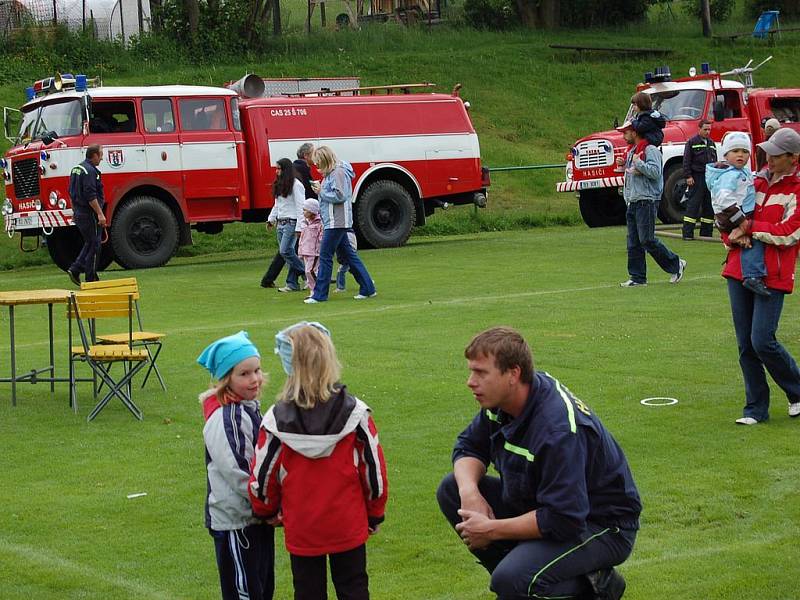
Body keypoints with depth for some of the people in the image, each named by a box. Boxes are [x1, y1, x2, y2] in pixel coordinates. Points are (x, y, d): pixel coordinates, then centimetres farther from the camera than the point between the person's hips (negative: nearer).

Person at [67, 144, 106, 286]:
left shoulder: (76, 169, 13)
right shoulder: (90, 171, -18)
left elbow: (72, 193, 20)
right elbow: (91, 196, -24)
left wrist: (74, 212, 26)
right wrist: (100, 214, -23)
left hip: (79, 214, 10)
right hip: (89, 214, -10)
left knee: (89, 243, 18)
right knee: (94, 245, -2)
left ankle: (75, 269, 7)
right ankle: (91, 279, 2)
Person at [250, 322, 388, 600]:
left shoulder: (276, 421, -14)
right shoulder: (355, 413, -13)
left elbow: (262, 477, -5)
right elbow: (374, 468, -5)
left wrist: (268, 511, 16)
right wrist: (375, 515, 11)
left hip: (301, 531, 0)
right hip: (349, 526, 0)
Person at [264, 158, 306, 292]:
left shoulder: (296, 185, -10)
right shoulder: (279, 185, 17)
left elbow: (301, 207, -14)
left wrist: (299, 227, -18)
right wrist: (271, 219, 14)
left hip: (291, 222, -9)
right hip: (280, 223, 9)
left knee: (285, 251, -16)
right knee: (284, 253, 4)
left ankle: (306, 273, -5)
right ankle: (293, 284, 5)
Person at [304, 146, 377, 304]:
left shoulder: (338, 172, -13)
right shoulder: (330, 173, 17)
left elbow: (340, 196, -20)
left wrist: (321, 192, -13)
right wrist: (319, 190, 5)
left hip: (336, 222, -10)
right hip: (334, 221, 10)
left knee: (325, 256, -7)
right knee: (349, 254, 11)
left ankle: (320, 295, -3)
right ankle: (368, 289, 13)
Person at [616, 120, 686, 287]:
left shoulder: (650, 149, -11)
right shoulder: (632, 151, 19)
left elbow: (655, 172, -23)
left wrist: (637, 162, -18)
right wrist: (625, 164, 11)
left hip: (646, 201, -9)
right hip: (633, 202, 9)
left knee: (647, 240, -10)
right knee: (633, 242, 6)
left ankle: (675, 264, 5)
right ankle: (637, 277, 9)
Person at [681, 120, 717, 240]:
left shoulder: (712, 144, 18)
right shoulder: (692, 142, -2)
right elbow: (686, 161, -7)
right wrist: (688, 176, -14)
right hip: (697, 178, -7)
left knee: (709, 207, 7)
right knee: (693, 205, -9)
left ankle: (706, 233, 12)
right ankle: (687, 233, -10)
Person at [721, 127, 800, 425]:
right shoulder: (754, 182, 13)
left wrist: (751, 227, -10)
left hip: (772, 276, -6)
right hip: (739, 270, 6)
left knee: (762, 342, -12)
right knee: (746, 345, 6)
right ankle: (756, 408, 15)